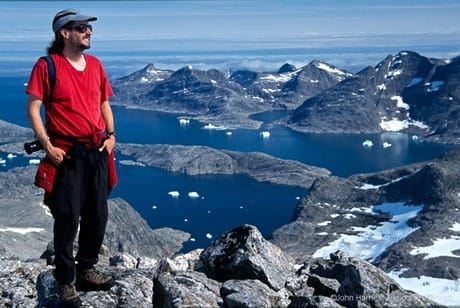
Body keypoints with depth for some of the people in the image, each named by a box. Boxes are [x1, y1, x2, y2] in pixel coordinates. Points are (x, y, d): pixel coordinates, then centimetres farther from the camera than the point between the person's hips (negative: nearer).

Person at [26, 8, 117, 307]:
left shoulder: (95, 64, 9)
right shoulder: (47, 65, -8)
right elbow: (33, 108, -9)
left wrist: (111, 135, 5)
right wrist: (47, 146, -15)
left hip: (97, 151, 6)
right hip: (66, 154, -6)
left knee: (98, 215, 11)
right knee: (68, 218, -2)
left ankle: (86, 270, 28)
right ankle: (66, 282, 12)